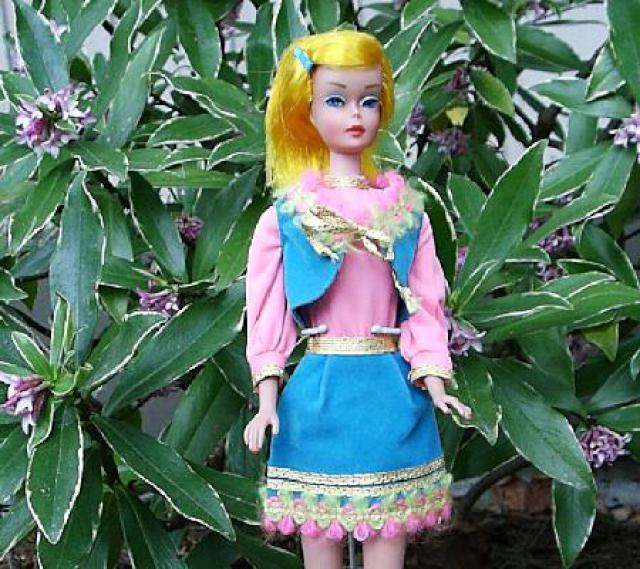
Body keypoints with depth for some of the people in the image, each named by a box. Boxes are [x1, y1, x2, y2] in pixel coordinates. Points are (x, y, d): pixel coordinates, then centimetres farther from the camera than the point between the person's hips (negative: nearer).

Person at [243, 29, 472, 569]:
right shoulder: (288, 214, 0)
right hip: (320, 388, -1)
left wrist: (435, 385, -5)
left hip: (391, 389, 1)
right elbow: (268, 310, 0)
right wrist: (267, 400, -5)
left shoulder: (405, 209, 5)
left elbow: (425, 302, 4)